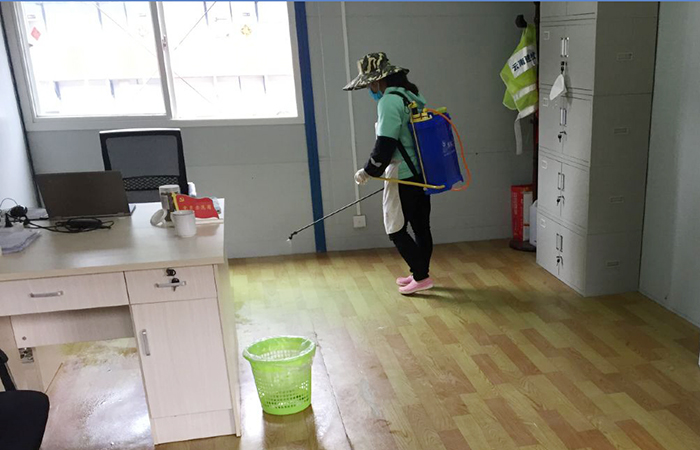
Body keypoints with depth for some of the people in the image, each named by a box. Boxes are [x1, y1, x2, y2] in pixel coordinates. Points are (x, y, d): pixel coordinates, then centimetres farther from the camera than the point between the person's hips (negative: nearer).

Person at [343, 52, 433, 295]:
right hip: (421, 174, 9)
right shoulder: (414, 97, 12)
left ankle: (421, 276, 2)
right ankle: (420, 273, 25)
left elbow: (386, 144, -21)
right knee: (421, 226, 14)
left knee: (396, 230, 0)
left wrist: (369, 171, -9)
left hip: (402, 177, -9)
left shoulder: (389, 101, -16)